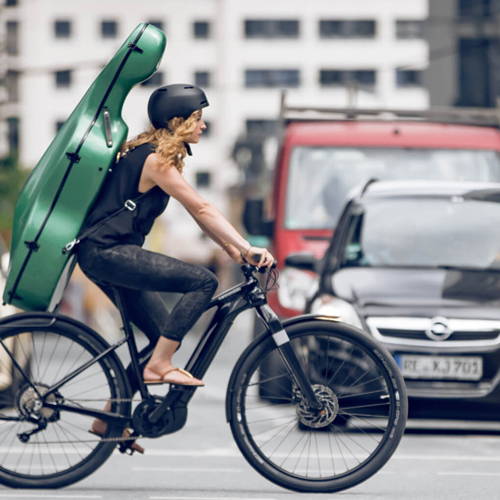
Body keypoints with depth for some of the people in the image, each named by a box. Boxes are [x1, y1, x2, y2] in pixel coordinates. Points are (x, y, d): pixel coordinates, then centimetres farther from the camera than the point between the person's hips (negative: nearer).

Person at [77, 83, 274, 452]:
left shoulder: (161, 155, 15)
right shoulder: (156, 159, -15)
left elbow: (198, 213, 14)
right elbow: (201, 210, -21)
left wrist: (234, 250, 6)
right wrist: (247, 248, -23)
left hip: (109, 254, 10)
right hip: (107, 252, -10)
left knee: (167, 335, 10)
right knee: (203, 281, -19)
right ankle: (159, 365, -14)